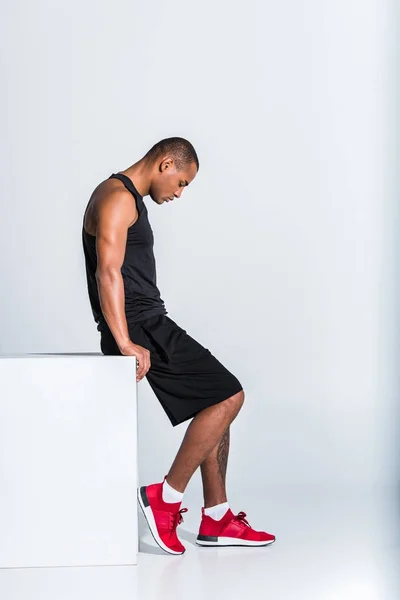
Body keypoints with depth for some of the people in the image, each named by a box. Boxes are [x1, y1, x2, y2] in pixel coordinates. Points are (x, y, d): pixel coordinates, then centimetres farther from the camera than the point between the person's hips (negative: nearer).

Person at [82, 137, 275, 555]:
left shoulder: (128, 199, 22)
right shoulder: (117, 197, -11)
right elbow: (108, 272, -22)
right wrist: (125, 344, -25)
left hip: (147, 324, 11)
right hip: (140, 326, -11)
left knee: (219, 400, 11)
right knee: (228, 395, -12)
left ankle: (216, 519, 13)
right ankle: (165, 496, -8)